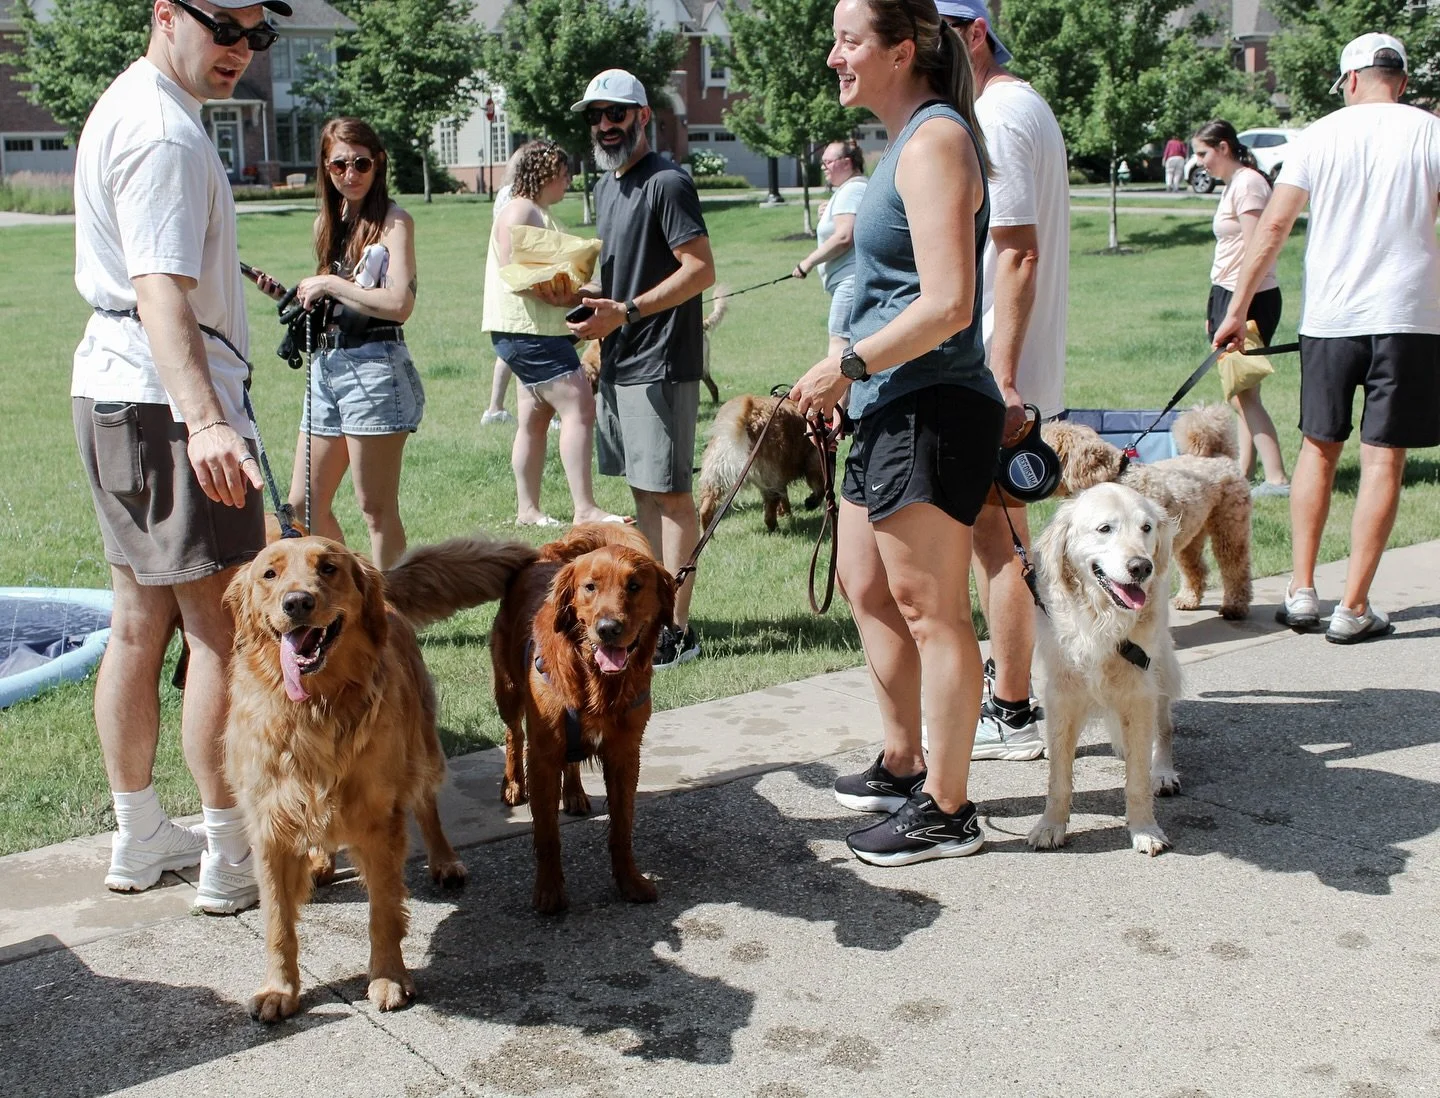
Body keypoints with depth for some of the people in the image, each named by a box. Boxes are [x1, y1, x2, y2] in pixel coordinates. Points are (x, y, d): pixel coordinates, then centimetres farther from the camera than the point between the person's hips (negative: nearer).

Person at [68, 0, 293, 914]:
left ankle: (141, 839, 25)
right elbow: (160, 291, -30)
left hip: (112, 394, 11)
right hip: (167, 404, -11)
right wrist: (204, 421, -41)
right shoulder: (165, 133, -17)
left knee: (140, 625, 14)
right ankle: (233, 859, 4)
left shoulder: (127, 108, 17)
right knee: (225, 633, -4)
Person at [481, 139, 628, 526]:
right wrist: (558, 296, -25)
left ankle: (527, 509, 17)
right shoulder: (519, 211, -11)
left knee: (535, 418, 12)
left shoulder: (538, 213, 21)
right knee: (579, 407, -15)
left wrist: (574, 292, 14)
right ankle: (585, 509, -17)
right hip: (527, 330, -11)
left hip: (541, 332, 11)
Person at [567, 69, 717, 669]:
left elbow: (701, 270, -18)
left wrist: (625, 312, -22)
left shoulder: (667, 182, -10)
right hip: (618, 360, 9)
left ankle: (677, 630, -2)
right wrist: (587, 294, 7)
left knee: (668, 490, -6)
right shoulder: (605, 186, 17)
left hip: (660, 364, -9)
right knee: (642, 487, 13)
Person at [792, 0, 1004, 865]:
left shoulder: (934, 142, -15)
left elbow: (947, 305, -24)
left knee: (931, 612, -2)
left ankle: (947, 811, 11)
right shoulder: (909, 142, 17)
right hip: (892, 410, 11)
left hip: (932, 413, -11)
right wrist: (853, 374, 15)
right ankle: (903, 767, 35)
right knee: (866, 590, 20)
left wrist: (847, 364, -16)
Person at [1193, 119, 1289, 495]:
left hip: (1250, 300, -10)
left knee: (1244, 395, -8)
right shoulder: (1232, 184, 17)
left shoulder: (1248, 184, -13)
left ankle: (1277, 479, -6)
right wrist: (1216, 308, 19)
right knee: (1239, 394, 9)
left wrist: (1236, 312, -22)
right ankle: (1242, 472, 12)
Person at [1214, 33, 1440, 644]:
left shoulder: (1321, 135, 4)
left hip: (1329, 317, 1)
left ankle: (1302, 591, 14)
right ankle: (1353, 609, 4)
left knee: (1318, 449, 15)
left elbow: (1273, 227, 2)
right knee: (1383, 459, 2)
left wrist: (1238, 310, 7)